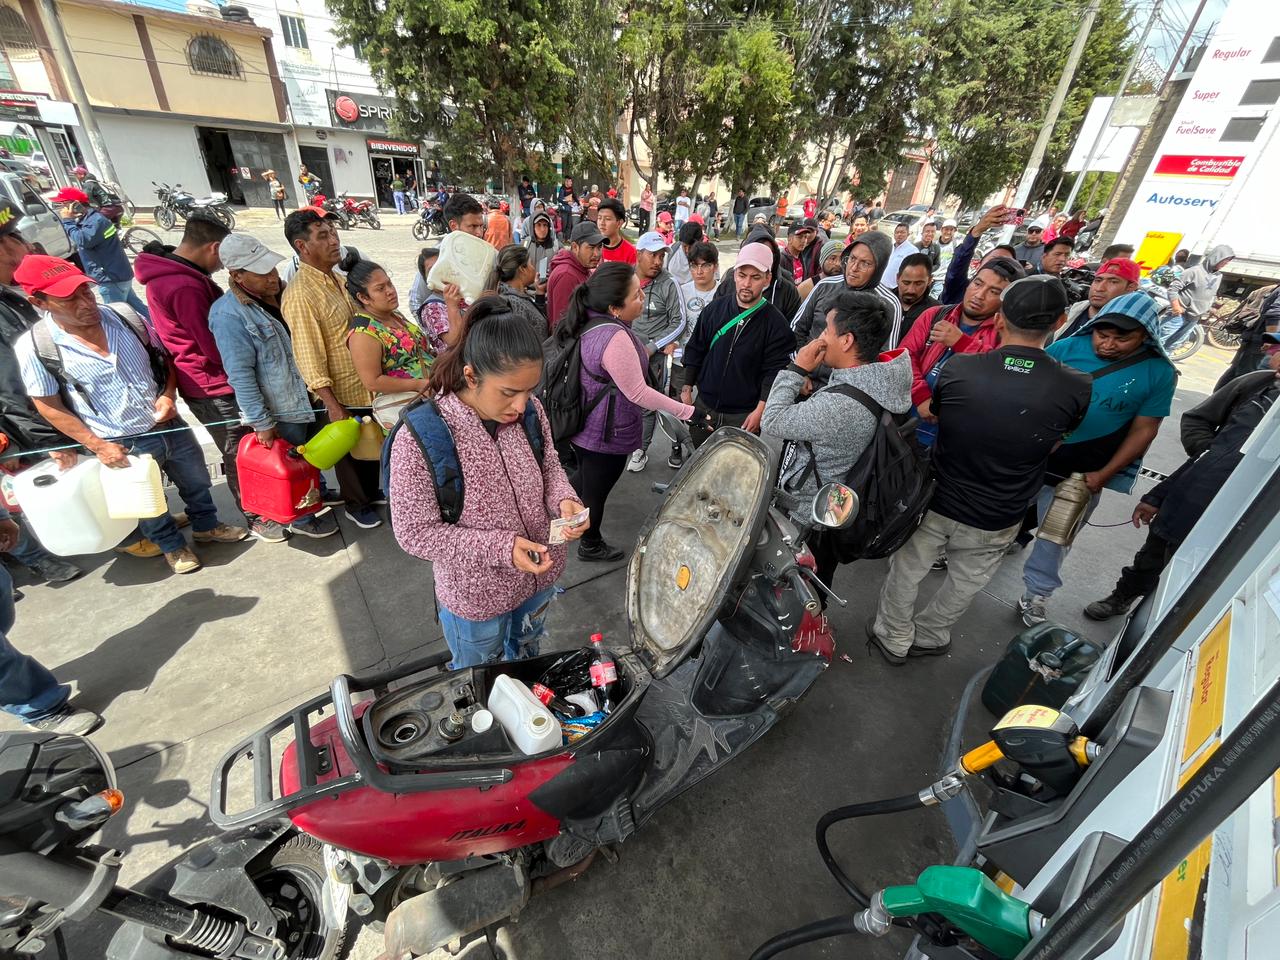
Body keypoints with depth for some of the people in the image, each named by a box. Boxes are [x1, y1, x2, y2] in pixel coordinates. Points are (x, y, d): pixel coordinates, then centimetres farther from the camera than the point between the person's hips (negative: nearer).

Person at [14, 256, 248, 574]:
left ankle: (206, 525, 46)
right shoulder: (35, 346, -15)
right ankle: (172, 545, 40)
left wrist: (168, 395, -10)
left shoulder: (124, 316, -7)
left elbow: (163, 358, 6)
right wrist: (97, 446, -13)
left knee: (195, 480, 21)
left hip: (169, 424, 3)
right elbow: (50, 408, -8)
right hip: (124, 445, -3)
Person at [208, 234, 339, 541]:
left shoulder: (280, 292, 2)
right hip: (280, 412, -7)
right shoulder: (229, 314, -21)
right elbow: (240, 375, -20)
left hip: (308, 398, 7)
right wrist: (261, 422, -19)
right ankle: (301, 519, 31)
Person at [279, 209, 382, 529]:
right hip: (341, 392, -7)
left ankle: (371, 492, 41)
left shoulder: (335, 280, 6)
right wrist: (332, 405, -21)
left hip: (365, 384, 8)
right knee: (349, 450, 10)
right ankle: (355, 505, 30)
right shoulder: (300, 294, -20)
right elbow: (309, 356, -21)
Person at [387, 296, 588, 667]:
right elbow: (415, 533, -22)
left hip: (539, 577, 5)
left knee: (527, 660, 35)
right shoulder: (418, 440, -29)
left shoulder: (528, 410, -15)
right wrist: (501, 547, -30)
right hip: (475, 596, -4)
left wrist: (563, 499, -20)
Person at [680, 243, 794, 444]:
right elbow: (695, 351, 8)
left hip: (744, 416, -3)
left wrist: (760, 411, -18)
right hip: (704, 407, 4)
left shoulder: (775, 322, -9)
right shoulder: (714, 308, 2)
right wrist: (687, 389, 6)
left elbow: (774, 371, -11)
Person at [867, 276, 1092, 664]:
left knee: (907, 571, 20)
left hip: (935, 501, -1)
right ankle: (929, 636, 44)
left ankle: (893, 638, 38)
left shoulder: (958, 368, -19)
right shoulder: (1077, 388, -17)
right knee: (964, 583, 25)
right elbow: (1054, 446, 1)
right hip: (996, 522, 1)